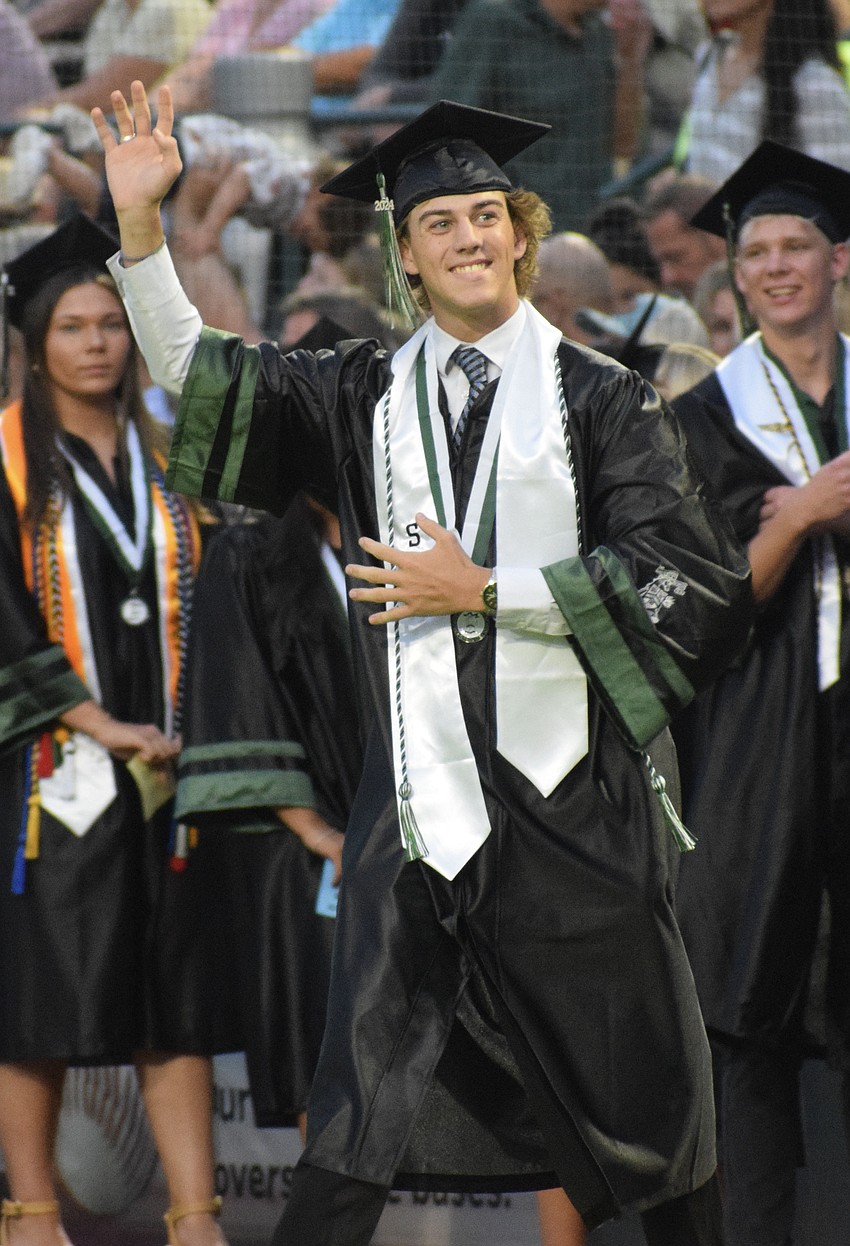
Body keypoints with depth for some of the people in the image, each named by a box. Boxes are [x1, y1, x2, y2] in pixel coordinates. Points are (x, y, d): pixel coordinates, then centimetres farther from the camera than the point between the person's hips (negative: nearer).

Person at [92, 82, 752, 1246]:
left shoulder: (600, 398, 1)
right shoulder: (369, 393, 9)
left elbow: (686, 572, -7)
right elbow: (199, 371, 5)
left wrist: (483, 589, -11)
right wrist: (139, 222, -8)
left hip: (570, 790, -2)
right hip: (423, 790, 2)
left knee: (637, 1086, 5)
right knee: (361, 1123, -1)